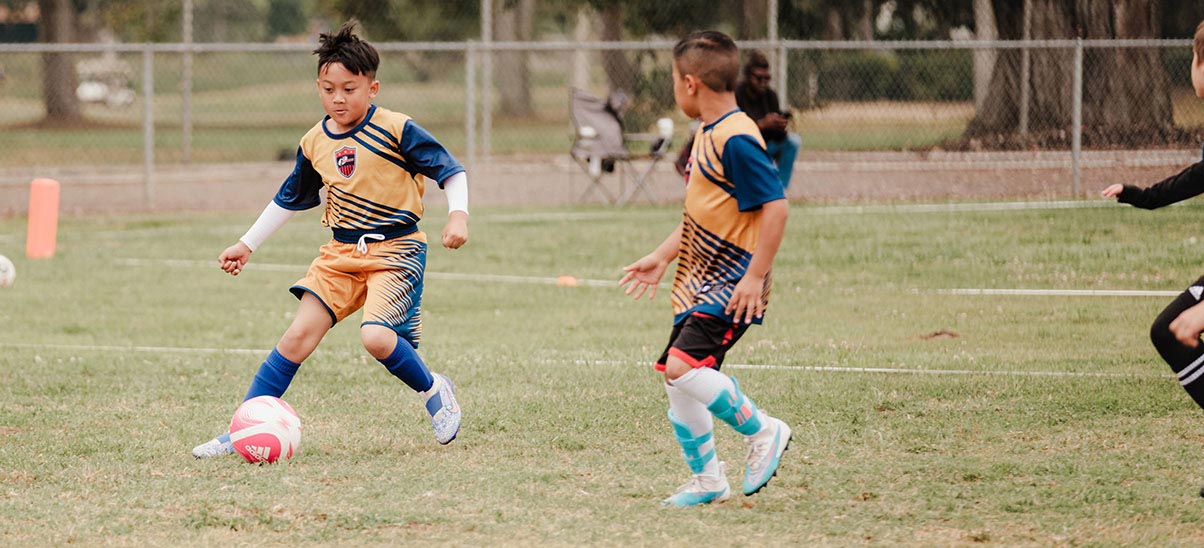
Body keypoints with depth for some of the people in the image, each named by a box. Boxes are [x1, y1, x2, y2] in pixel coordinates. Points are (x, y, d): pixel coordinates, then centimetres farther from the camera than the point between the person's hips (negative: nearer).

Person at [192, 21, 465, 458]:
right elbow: (290, 199, 23)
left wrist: (458, 214, -22)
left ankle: (434, 392, 3)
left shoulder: (396, 131, -11)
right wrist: (247, 245, 25)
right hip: (340, 253, 5)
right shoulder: (315, 143, 7)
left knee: (376, 336, -26)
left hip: (395, 250, -5)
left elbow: (450, 171, -5)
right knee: (298, 336, -6)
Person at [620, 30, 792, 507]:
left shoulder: (737, 140, -18)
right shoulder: (706, 134, 13)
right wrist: (662, 257, 24)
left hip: (732, 285, -10)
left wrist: (755, 276, -23)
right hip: (699, 280, 10)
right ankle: (706, 480, 23)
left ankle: (763, 432, -5)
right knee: (677, 379, 10)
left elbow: (775, 207, -22)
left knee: (683, 365, -23)